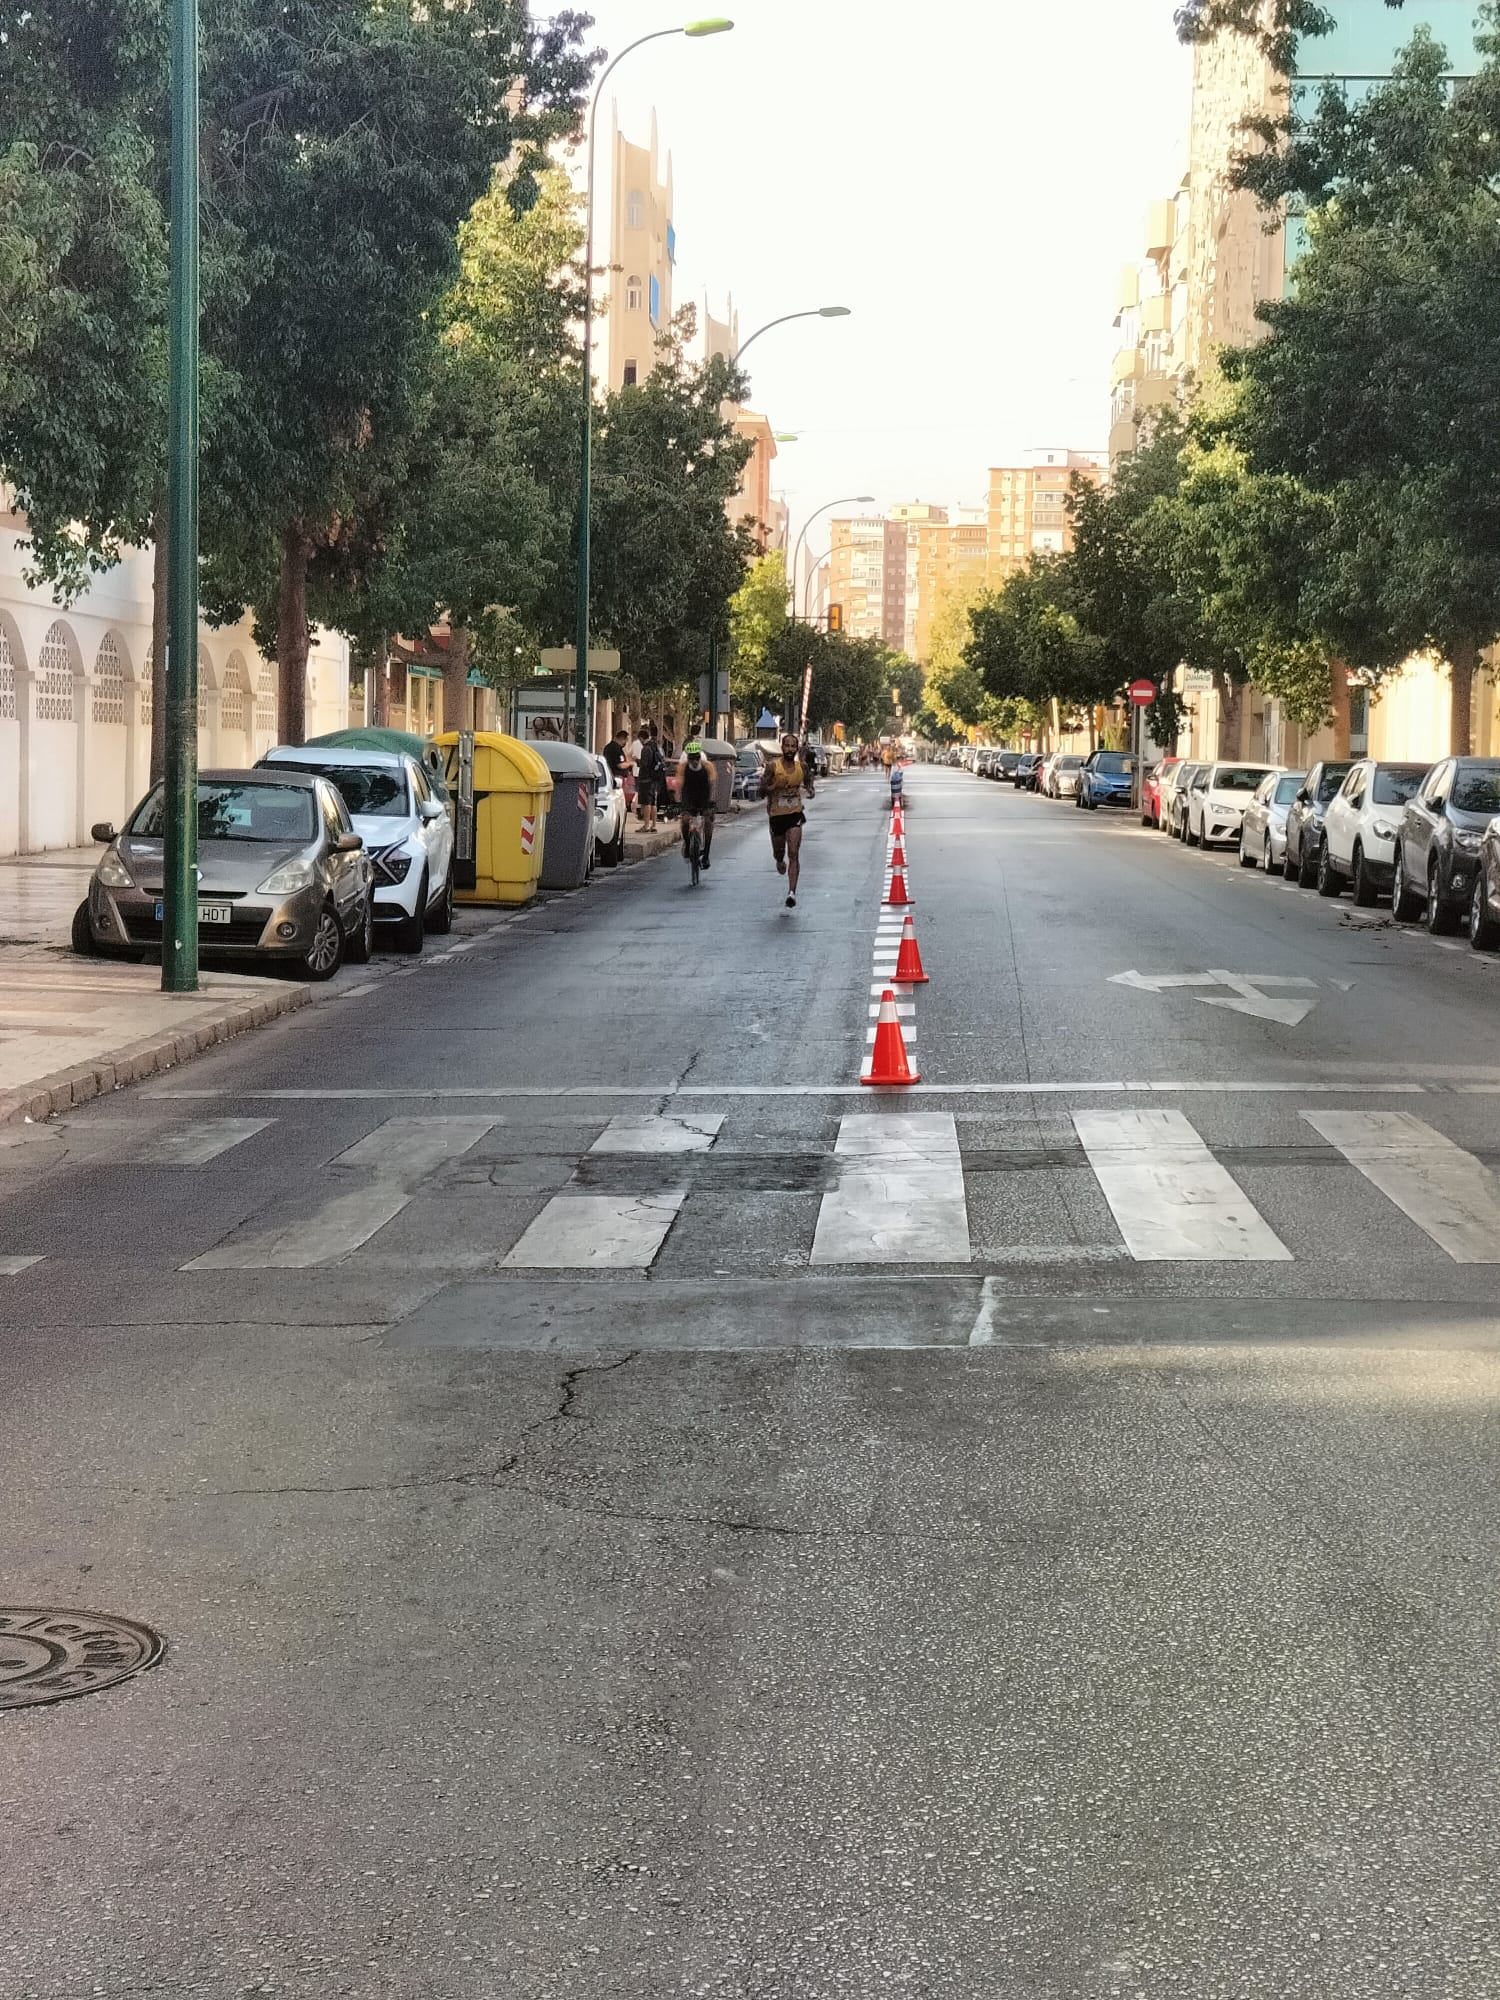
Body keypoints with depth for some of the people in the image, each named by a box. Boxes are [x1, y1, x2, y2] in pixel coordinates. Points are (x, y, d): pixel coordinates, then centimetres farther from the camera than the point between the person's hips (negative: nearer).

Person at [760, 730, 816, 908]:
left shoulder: (802, 767, 0)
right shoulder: (773, 766, -8)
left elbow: (808, 779, 20)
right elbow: (762, 792, -8)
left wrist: (809, 791, -3)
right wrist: (775, 786, -27)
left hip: (795, 814, 0)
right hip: (776, 815, 0)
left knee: (794, 854, -13)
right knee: (778, 852, 14)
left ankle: (792, 892, -17)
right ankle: (780, 862, 53)